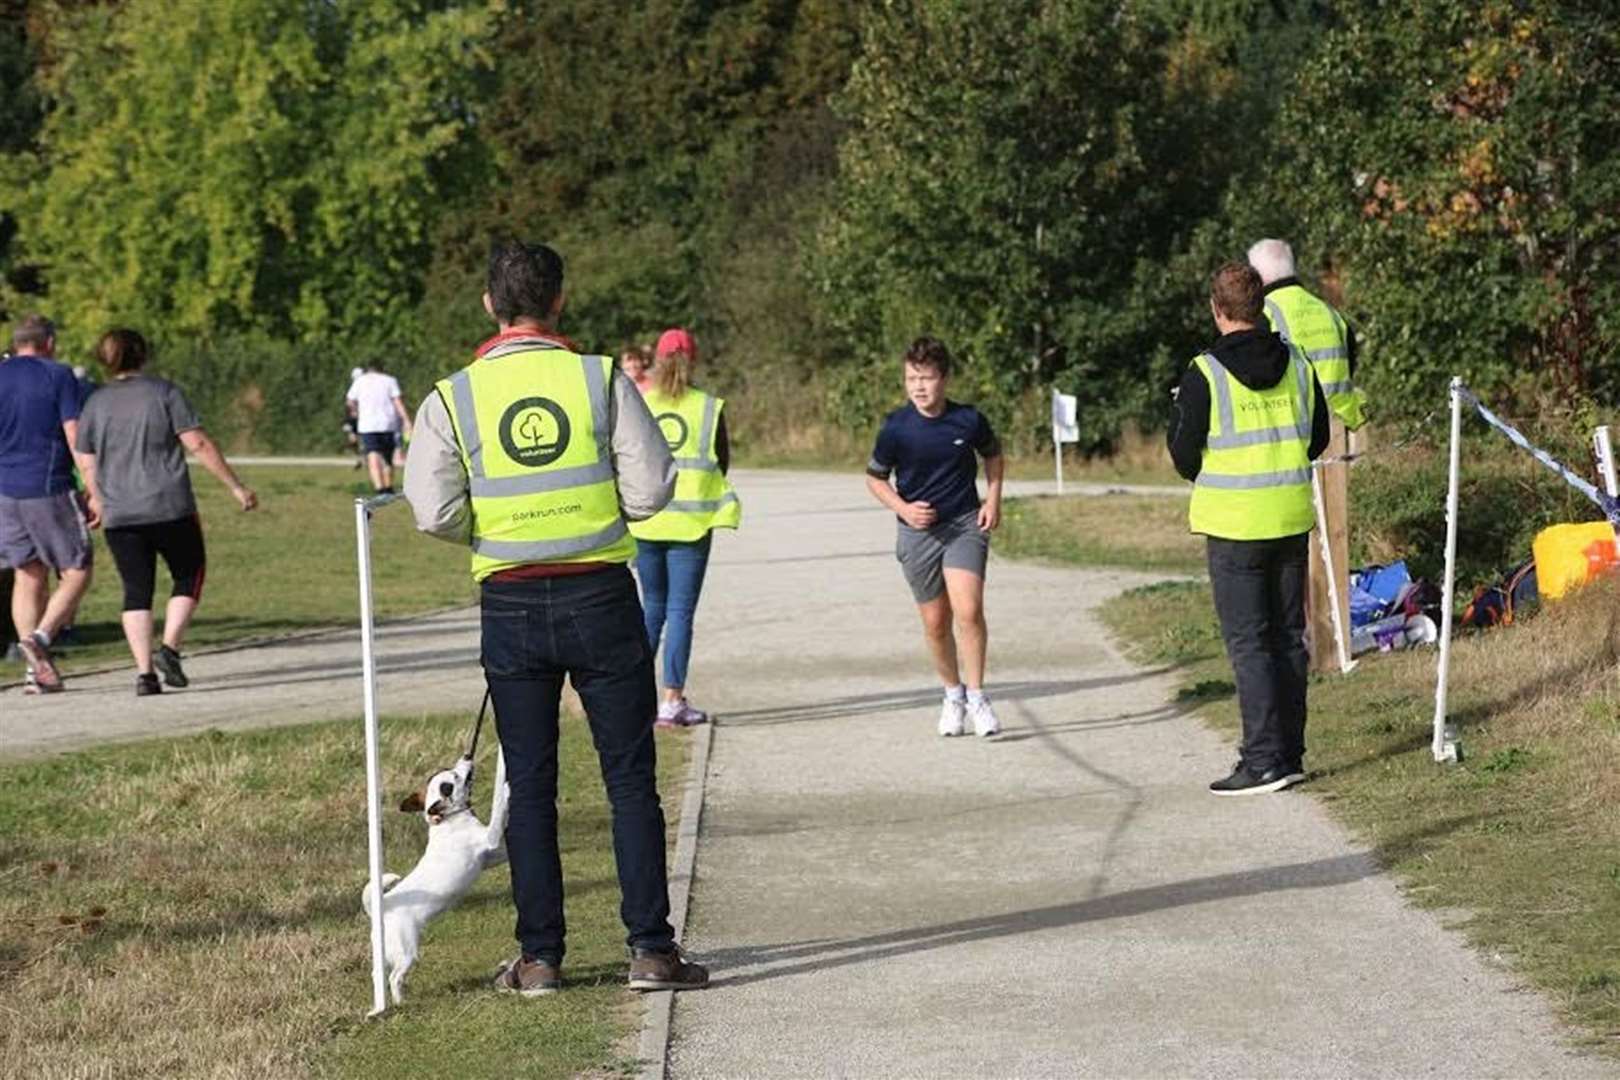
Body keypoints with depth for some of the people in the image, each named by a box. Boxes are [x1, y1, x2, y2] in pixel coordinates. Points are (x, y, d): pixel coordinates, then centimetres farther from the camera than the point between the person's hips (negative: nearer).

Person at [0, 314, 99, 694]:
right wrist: (95, 493, -9)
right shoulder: (58, 377, -4)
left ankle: (37, 670, 7)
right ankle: (40, 637, -16)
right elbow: (76, 438, -10)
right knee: (76, 572, 5)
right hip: (49, 491, -5)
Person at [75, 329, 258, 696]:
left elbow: (89, 465, 10)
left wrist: (100, 502, 26)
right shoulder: (164, 392, -2)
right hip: (170, 509, -3)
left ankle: (144, 672, -2)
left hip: (119, 516, 3)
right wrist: (235, 486, -3)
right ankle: (170, 647, -3)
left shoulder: (95, 404, 8)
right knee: (188, 576, 14)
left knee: (136, 591, 7)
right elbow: (198, 445, -7)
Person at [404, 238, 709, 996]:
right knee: (630, 778, 6)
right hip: (601, 598, -1)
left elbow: (434, 513, -9)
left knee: (530, 788, 10)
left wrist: (491, 529, 10)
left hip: (511, 607, 1)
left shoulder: (452, 399, -2)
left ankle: (539, 957, 12)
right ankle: (650, 949, 4)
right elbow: (651, 490, -6)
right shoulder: (602, 380, -4)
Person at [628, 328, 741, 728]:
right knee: (681, 610, 1)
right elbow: (722, 465, 2)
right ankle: (672, 700, -3)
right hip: (691, 522, -2)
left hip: (645, 519, 2)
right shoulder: (709, 408, -4)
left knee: (652, 606, 16)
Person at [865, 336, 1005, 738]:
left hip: (965, 524, -1)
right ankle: (952, 694, 30)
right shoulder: (896, 427, -10)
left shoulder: (969, 420, -7)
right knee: (935, 623, 7)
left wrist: (993, 498, 2)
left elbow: (993, 454, 14)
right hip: (918, 532, 1)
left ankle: (976, 696, -6)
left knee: (968, 610, -19)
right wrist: (903, 508, -11)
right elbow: (875, 478, 4)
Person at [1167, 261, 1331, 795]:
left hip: (1234, 525, -5)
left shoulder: (1205, 374, -13)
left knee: (1247, 642, -2)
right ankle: (1290, 752, 17)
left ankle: (1264, 761, -6)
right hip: (1292, 521, 5)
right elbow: (1318, 440, 12)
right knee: (1289, 636, 12)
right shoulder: (1297, 364, 3)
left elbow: (1185, 457, -8)